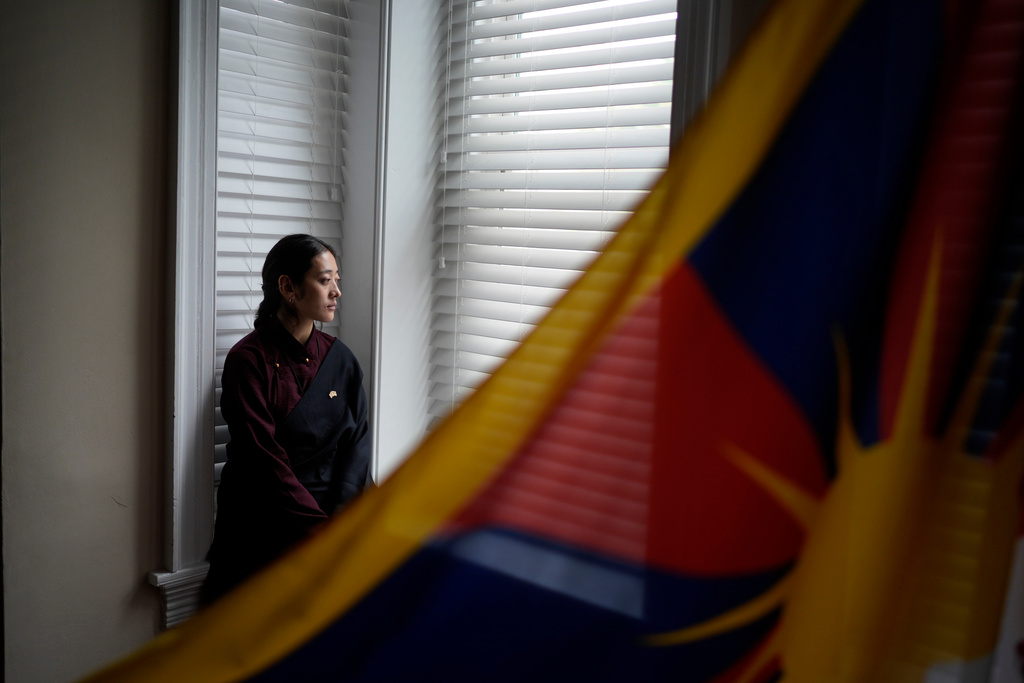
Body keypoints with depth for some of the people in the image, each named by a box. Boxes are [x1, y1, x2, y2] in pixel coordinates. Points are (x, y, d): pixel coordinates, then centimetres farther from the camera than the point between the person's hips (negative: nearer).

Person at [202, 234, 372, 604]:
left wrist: (341, 518, -11)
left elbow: (357, 440, 4)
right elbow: (265, 462, -11)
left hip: (335, 508, 5)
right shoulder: (249, 360, -4)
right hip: (265, 522, -5)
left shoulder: (340, 358, 12)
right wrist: (321, 526, -17)